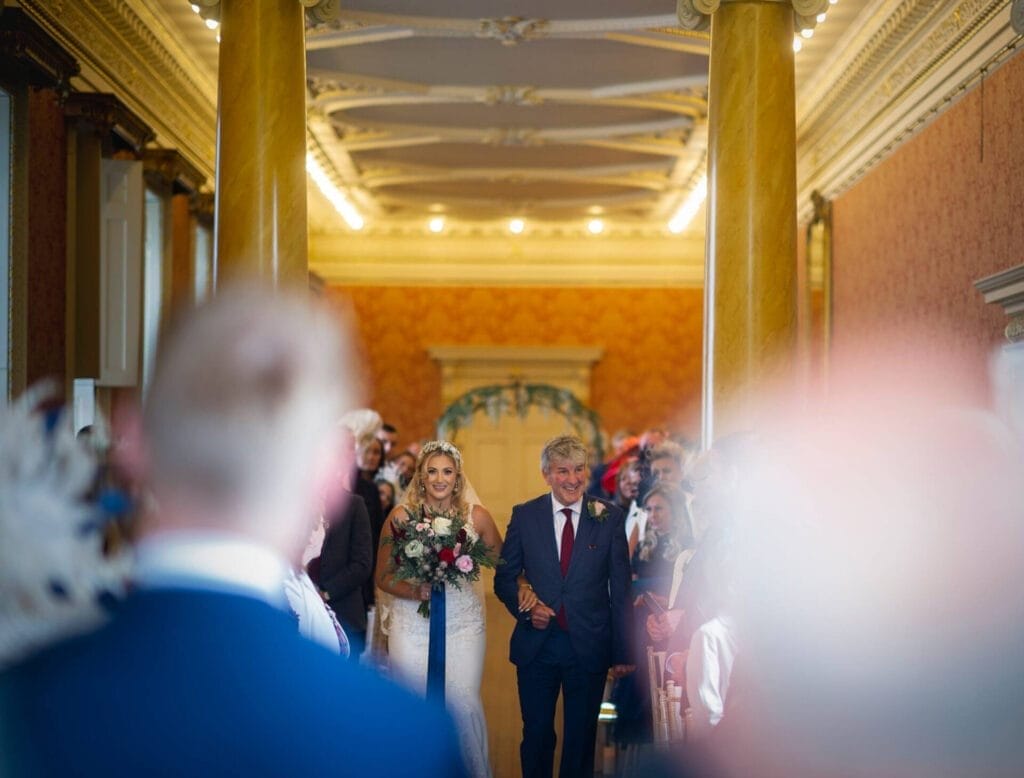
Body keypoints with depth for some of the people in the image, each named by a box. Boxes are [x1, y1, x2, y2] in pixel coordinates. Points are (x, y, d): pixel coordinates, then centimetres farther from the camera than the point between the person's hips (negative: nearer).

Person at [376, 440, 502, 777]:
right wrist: (415, 592, -15)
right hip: (412, 625, 0)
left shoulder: (476, 516, 0)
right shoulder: (401, 516, -2)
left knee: (463, 703, -8)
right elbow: (383, 576, 1)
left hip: (463, 624, 0)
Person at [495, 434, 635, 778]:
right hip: (537, 645, 0)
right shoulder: (524, 515, 0)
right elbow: (504, 578, 6)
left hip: (589, 646, 0)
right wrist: (525, 608, -13)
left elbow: (620, 589, 0)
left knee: (582, 738, 11)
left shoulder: (609, 518, -2)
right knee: (536, 736, 10)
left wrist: (623, 652, -1)